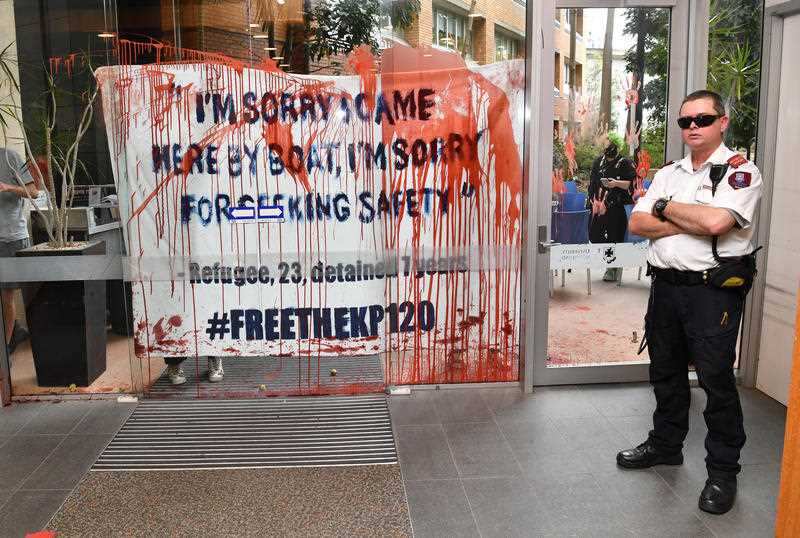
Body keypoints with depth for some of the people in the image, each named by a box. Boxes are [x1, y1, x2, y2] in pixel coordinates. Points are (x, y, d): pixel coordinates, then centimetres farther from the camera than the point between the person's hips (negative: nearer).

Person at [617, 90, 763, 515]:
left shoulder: (740, 172, -6)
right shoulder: (668, 174, 12)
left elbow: (716, 221, -23)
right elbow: (637, 223, 1)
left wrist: (665, 207, -8)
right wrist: (691, 223, -12)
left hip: (713, 291, -6)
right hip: (665, 285, 6)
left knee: (716, 380, 0)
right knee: (666, 372, 17)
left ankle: (723, 471, 15)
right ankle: (665, 445, 35)